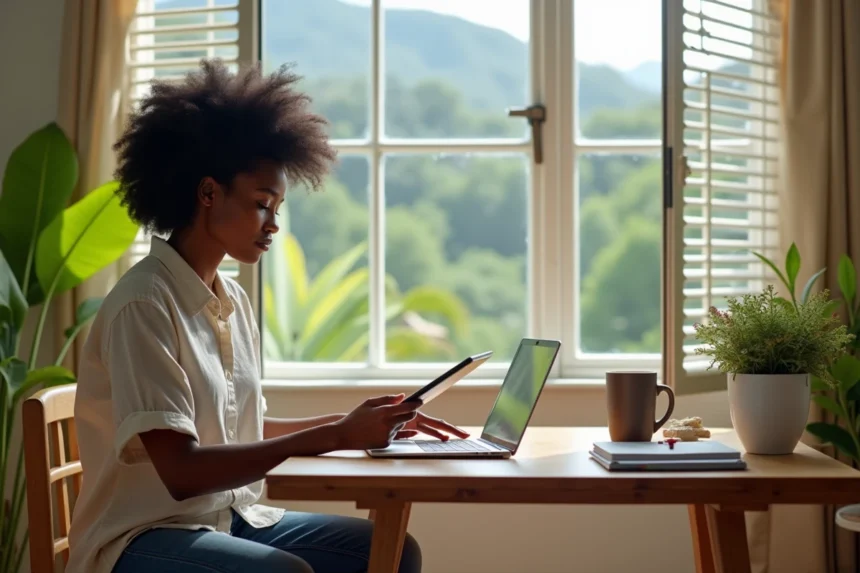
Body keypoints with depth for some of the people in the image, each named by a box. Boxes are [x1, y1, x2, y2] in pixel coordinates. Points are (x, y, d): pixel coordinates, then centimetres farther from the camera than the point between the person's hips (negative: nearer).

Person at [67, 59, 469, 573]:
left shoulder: (234, 301, 8)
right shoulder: (144, 304, -18)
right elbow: (180, 470, -24)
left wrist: (355, 422, 3)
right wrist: (333, 437, -24)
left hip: (231, 520, 8)